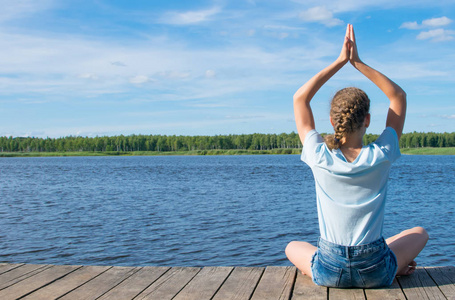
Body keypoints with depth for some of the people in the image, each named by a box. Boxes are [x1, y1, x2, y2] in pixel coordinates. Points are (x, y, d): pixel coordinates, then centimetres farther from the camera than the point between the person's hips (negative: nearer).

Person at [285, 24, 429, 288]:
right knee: (420, 233, 29)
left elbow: (300, 98, -1)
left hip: (329, 273, -1)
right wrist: (358, 63, -3)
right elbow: (399, 95, 1)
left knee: (293, 247, 33)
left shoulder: (320, 158, -14)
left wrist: (340, 62, -1)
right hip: (376, 273, 1)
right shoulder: (381, 156, -13)